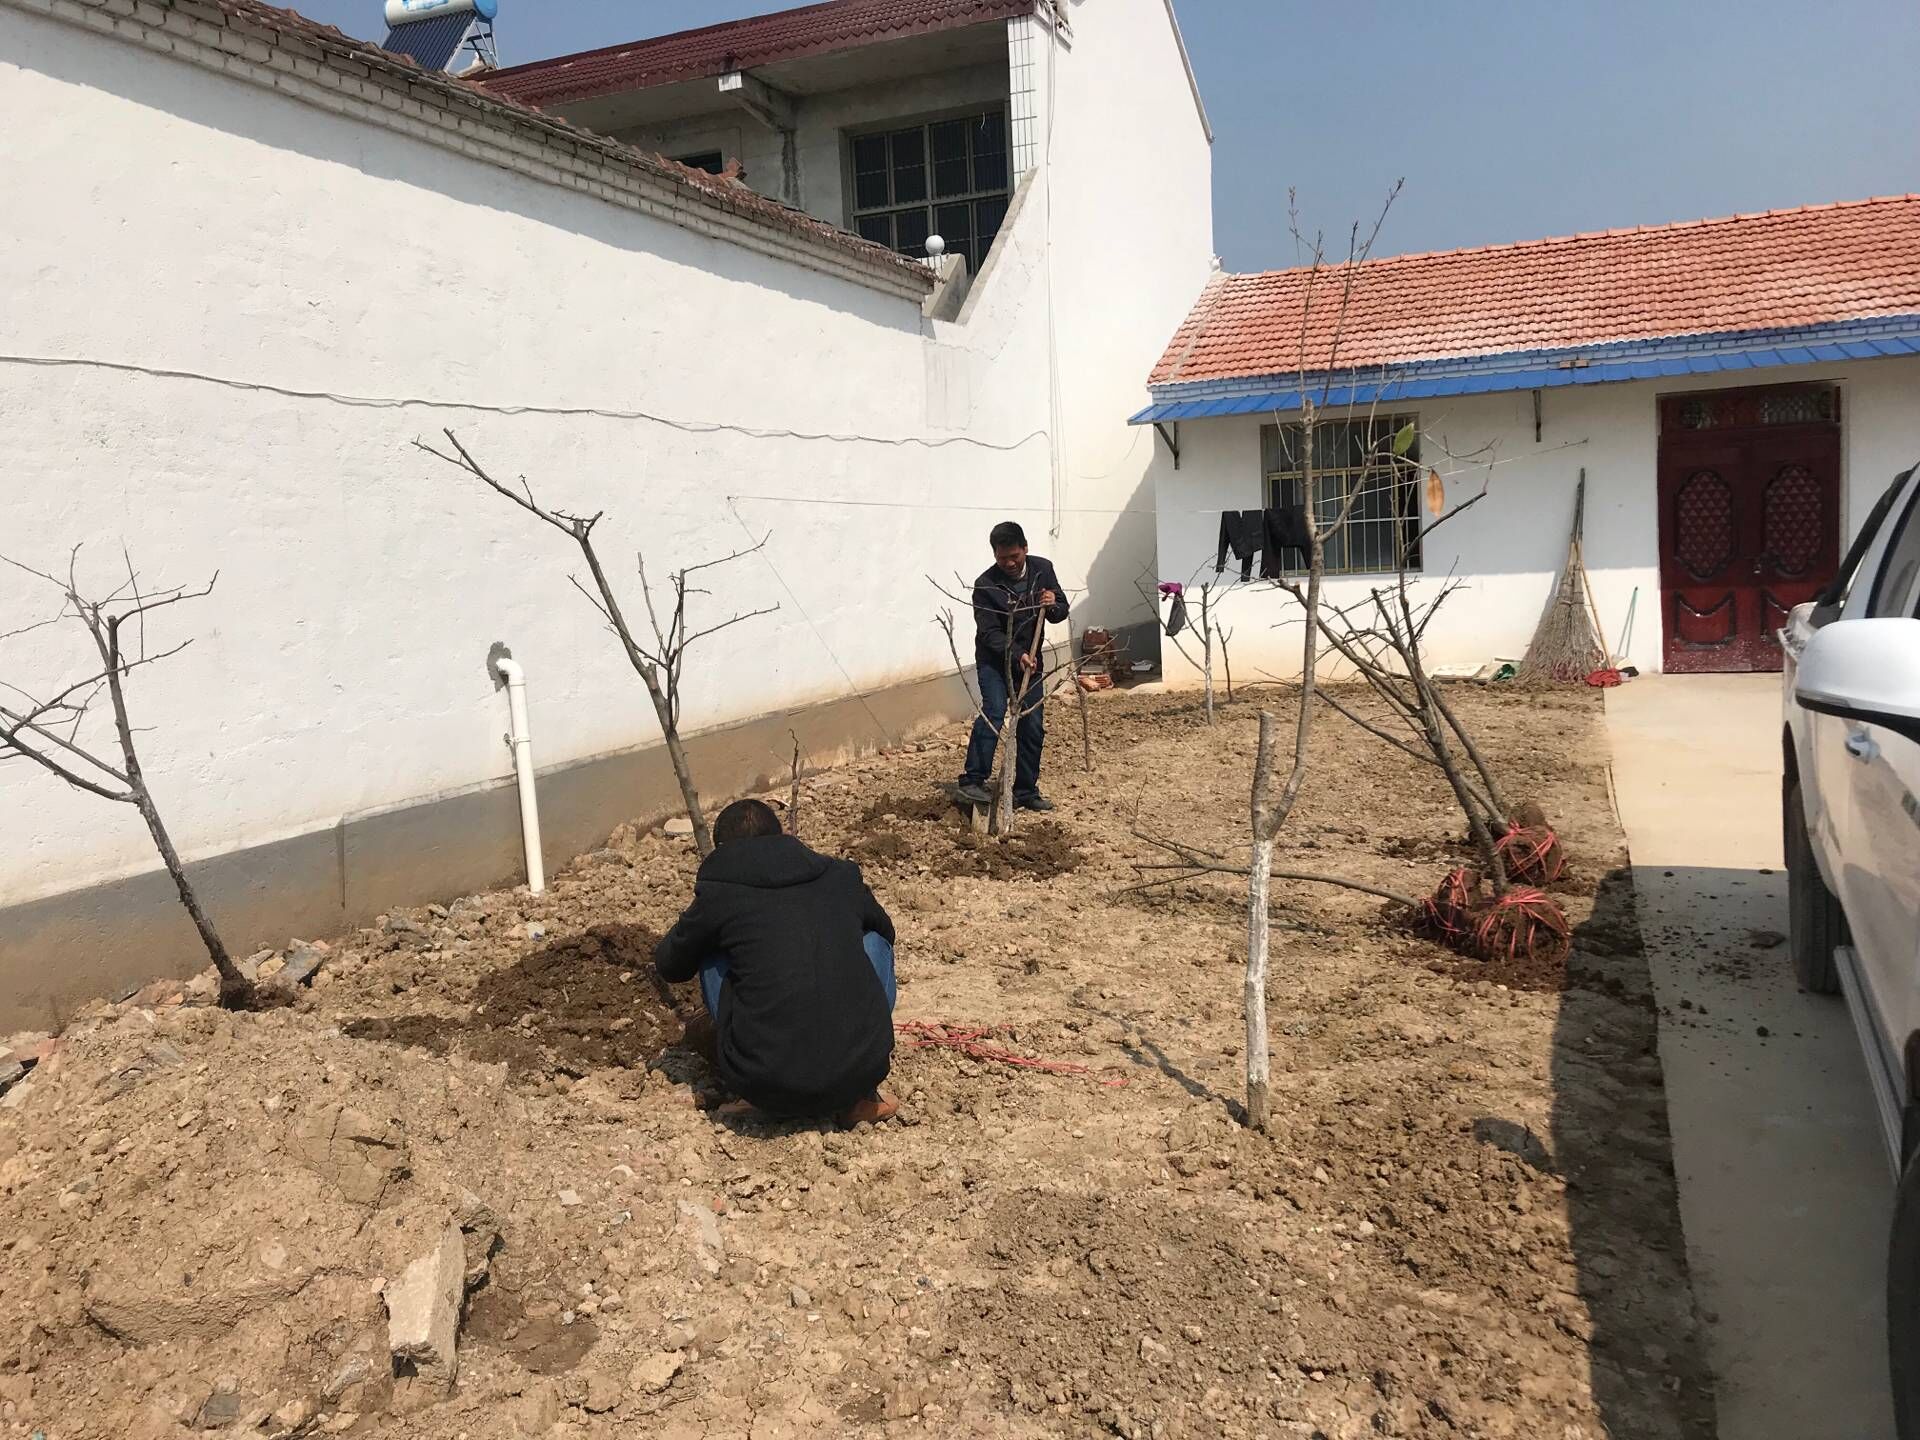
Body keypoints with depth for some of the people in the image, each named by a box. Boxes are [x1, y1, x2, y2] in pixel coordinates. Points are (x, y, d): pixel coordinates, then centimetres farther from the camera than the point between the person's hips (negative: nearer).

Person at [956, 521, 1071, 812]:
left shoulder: (1042, 569, -6)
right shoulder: (985, 585, -19)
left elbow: (1061, 612, 3)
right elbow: (989, 633, -21)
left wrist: (1053, 604, -21)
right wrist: (1017, 655, -35)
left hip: (1029, 658, 4)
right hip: (993, 659, -4)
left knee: (1033, 725, 2)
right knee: (993, 710, -25)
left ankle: (1026, 791, 13)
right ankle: (972, 780, -23)